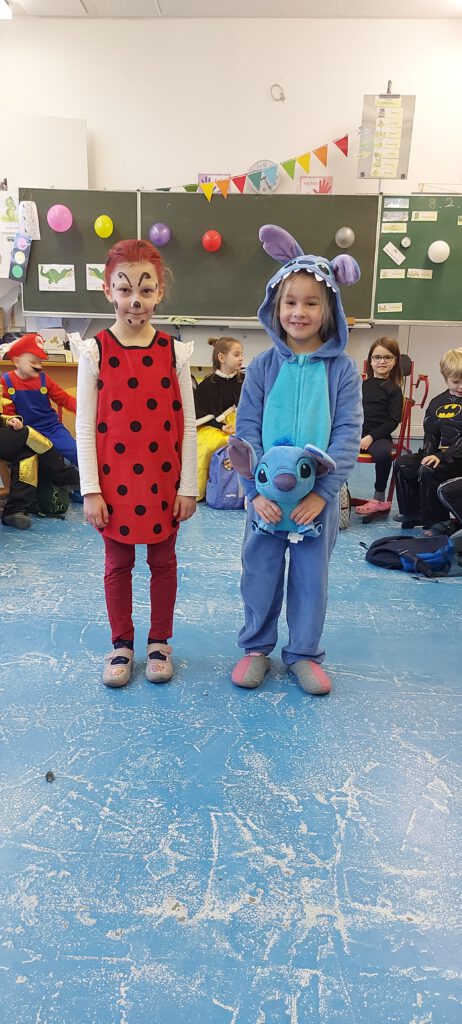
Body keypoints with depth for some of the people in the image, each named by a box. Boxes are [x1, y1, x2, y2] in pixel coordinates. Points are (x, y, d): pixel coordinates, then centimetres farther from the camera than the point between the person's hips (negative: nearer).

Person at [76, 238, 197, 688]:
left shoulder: (174, 352, -2)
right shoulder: (95, 351, -5)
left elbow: (187, 426, -1)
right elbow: (84, 426, -4)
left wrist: (188, 486, -3)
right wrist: (91, 490, -8)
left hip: (163, 482, 1)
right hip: (115, 484, 0)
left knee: (163, 561, 13)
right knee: (117, 564, 13)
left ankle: (159, 642, 32)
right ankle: (121, 644, 31)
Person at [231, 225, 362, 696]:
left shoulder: (342, 369, -3)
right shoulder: (263, 367, -2)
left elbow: (347, 436, -7)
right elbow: (246, 432, -5)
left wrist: (321, 492, -16)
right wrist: (257, 490, -15)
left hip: (318, 495, 0)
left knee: (310, 576, 12)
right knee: (260, 572, 11)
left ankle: (303, 653, 29)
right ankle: (256, 648, 30)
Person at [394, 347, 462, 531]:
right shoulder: (437, 403, 12)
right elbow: (431, 435, 13)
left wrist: (443, 457, -24)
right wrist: (429, 454, -5)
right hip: (441, 454, 7)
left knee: (428, 471, -29)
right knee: (401, 464, -1)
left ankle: (437, 522, -11)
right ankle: (412, 513, 10)